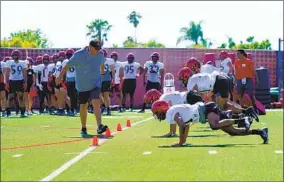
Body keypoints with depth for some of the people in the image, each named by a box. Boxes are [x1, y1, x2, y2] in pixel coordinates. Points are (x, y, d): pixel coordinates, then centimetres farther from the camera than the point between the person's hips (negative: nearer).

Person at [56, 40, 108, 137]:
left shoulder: (100, 54, -5)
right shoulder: (78, 55, -15)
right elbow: (67, 66, -4)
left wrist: (102, 72, 38)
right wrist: (60, 77, 4)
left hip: (95, 84, 1)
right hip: (82, 85, -1)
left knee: (96, 103, -18)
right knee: (83, 107, 8)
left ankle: (99, 126, -28)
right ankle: (83, 129, 25)